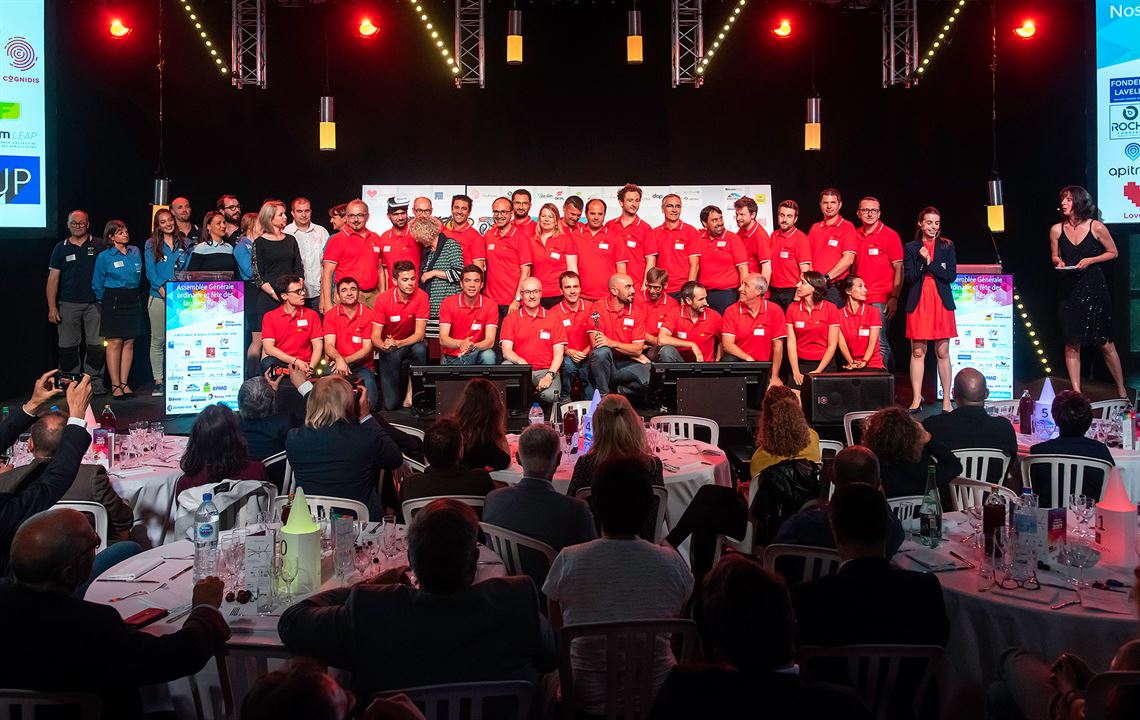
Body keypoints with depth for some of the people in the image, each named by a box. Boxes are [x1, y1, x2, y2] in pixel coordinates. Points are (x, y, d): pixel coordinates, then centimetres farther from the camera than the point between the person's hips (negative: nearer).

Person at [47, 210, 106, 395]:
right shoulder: (61, 248, 9)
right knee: (68, 346, 3)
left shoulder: (100, 246, 6)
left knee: (96, 345, -2)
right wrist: (52, 307, 0)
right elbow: (53, 278, 7)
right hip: (68, 304, 1)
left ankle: (95, 383, 6)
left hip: (95, 303, -1)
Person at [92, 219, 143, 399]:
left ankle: (124, 382, 11)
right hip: (113, 302, -4)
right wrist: (107, 301, 7)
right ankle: (115, 385, 0)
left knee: (129, 342, 4)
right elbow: (97, 285, 5)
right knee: (115, 343, -4)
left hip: (133, 301, 4)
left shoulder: (135, 252, 9)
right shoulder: (104, 257, -2)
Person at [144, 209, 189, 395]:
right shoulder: (151, 244, 7)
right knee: (158, 340, 0)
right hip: (159, 297, -1)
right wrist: (165, 293, -12)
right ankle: (158, 381, 5)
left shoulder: (184, 243, 12)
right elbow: (150, 272, 0)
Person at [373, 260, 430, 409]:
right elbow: (375, 336, -12)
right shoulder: (383, 299, -13)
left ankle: (412, 388, -13)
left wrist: (397, 343, -34)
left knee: (420, 349, -37)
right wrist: (383, 345, -36)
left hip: (412, 344, 1)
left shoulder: (421, 297, -15)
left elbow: (419, 334, -17)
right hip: (390, 351, -1)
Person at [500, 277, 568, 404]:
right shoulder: (510, 319, 8)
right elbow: (506, 351, -3)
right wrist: (521, 362, -25)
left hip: (545, 370, -1)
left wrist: (549, 375, -14)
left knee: (550, 395, -32)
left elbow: (558, 353, 3)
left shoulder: (553, 319, 9)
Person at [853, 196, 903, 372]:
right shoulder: (854, 236, 12)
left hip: (881, 300, -5)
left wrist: (894, 298, -12)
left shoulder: (890, 235, -1)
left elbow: (899, 269, -4)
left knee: (880, 344, -9)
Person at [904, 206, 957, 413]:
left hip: (941, 303, 0)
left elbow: (952, 275, -2)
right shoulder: (910, 248, 6)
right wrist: (923, 261, -15)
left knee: (943, 352, 2)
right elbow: (909, 278, -2)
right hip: (918, 304, 0)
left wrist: (930, 264, -11)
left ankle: (946, 400, 8)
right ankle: (917, 399, 7)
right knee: (917, 352, 1)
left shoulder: (947, 247, 7)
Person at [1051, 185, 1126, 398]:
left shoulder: (1096, 227, -6)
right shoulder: (1056, 230, 1)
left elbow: (1113, 253, 5)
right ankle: (1076, 393, 11)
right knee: (1072, 345, 2)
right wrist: (1058, 262, -7)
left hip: (1094, 288, -2)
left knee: (1105, 343, 2)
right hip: (1069, 291, 2)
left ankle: (1122, 392, 17)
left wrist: (1090, 260, -10)